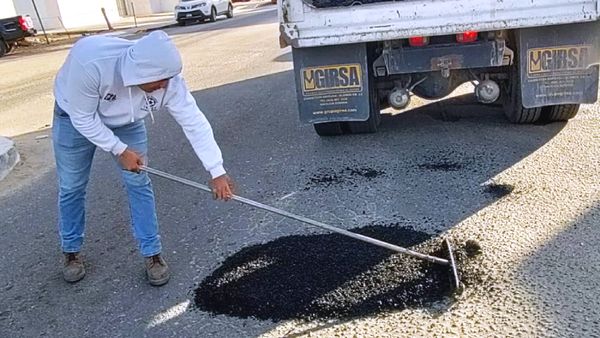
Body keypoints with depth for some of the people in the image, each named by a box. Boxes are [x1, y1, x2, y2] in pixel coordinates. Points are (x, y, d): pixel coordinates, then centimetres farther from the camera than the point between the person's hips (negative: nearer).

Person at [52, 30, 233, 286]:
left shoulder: (167, 79, -32)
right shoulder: (89, 62, -42)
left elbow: (194, 123, -28)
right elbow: (83, 117, -29)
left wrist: (217, 171, -29)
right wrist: (119, 150, -25)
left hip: (126, 121, 2)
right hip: (76, 118, -2)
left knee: (138, 183, -2)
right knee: (72, 187, 7)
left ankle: (152, 253, 11)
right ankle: (71, 251, 30)